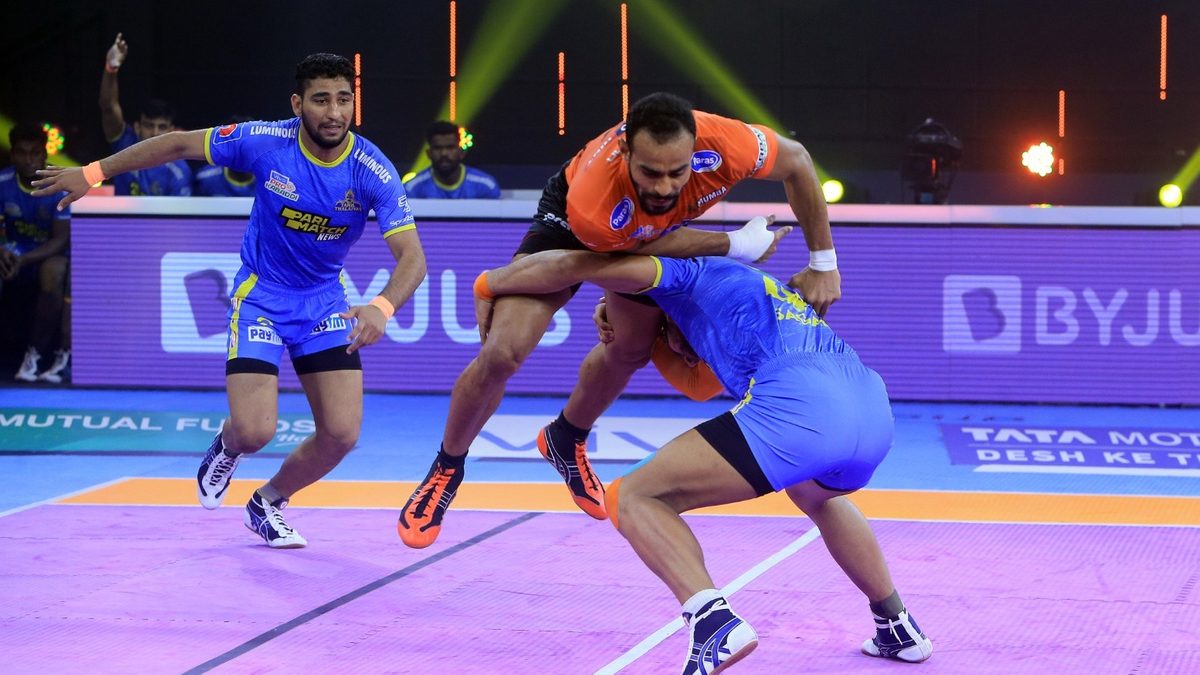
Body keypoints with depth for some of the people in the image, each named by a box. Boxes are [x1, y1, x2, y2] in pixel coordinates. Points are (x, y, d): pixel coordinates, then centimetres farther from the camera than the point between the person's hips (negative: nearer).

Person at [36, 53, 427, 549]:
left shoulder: (374, 172, -20)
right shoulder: (265, 142, -20)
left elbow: (411, 257, -26)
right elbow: (181, 144, -6)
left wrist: (382, 308, -47)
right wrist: (93, 173, -3)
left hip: (325, 302, 2)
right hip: (260, 297, -2)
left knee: (341, 433, -9)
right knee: (253, 431, -18)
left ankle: (268, 504, 21)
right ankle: (227, 447, 23)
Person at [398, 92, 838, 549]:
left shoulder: (723, 144, -43)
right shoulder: (589, 203, -48)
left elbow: (796, 161, -20)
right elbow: (644, 249, -24)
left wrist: (822, 262, -15)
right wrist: (736, 246, -25)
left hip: (651, 233, 4)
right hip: (571, 224, -4)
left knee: (632, 349, 11)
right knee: (503, 353, -13)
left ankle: (566, 441, 43)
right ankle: (446, 468, 13)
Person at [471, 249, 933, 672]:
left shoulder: (691, 272, 19)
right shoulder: (765, 285, 41)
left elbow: (572, 265, 10)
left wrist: (488, 286, 25)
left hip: (796, 405, -8)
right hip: (875, 408, 8)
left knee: (633, 499, 1)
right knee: (816, 496, 43)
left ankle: (714, 620, -22)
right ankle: (899, 628, 39)